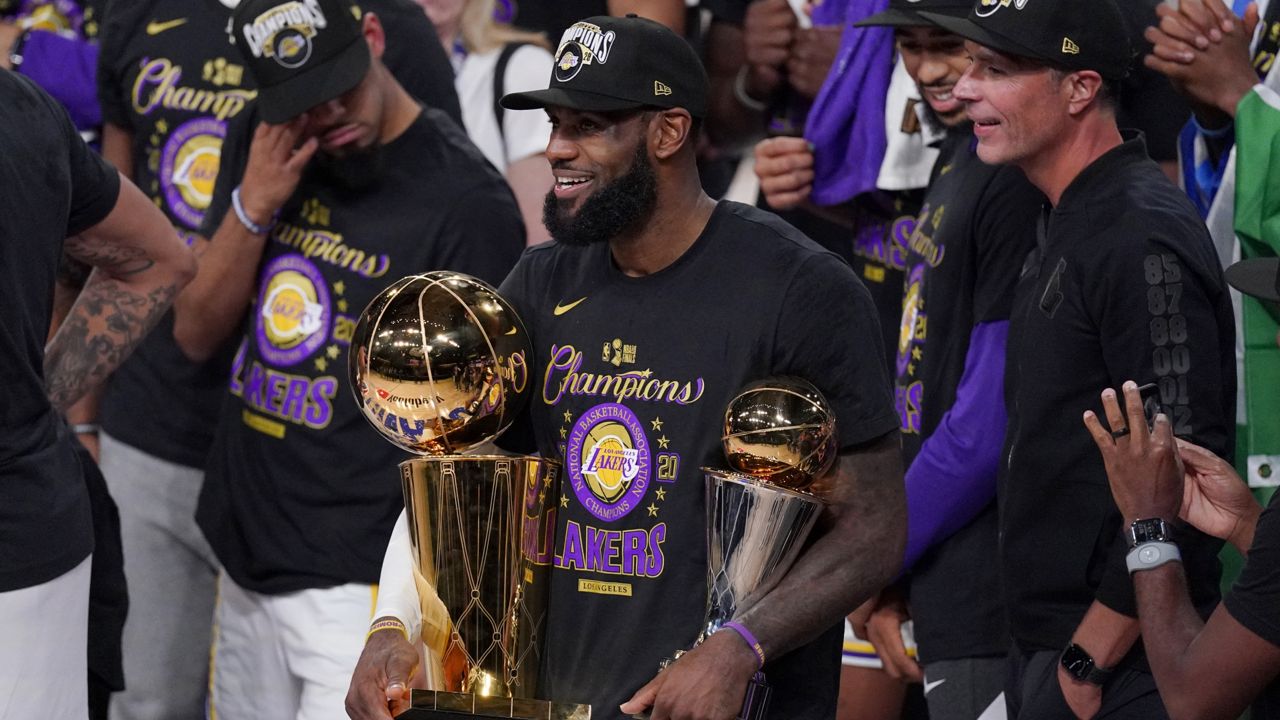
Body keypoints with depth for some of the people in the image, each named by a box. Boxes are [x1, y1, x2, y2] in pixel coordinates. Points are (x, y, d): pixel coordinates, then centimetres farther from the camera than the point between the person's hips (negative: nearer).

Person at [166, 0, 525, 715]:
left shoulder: (465, 198, -13)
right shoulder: (272, 161, 9)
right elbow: (196, 334, 9)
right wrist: (254, 205, -7)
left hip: (359, 586, -7)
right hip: (246, 571, 7)